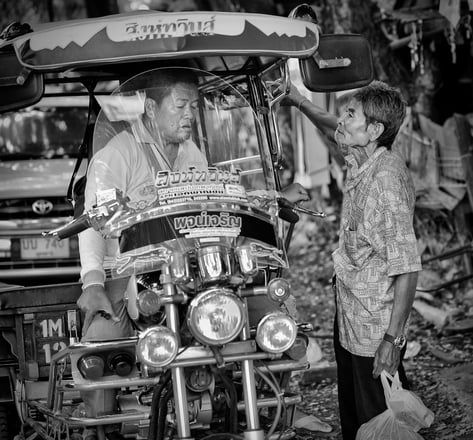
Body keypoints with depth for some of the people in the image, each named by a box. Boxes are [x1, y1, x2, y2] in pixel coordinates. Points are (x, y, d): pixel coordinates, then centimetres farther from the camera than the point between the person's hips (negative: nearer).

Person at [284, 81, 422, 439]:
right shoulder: (361, 160, -1)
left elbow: (407, 268, -26)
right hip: (348, 315, 9)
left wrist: (393, 340, -25)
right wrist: (300, 102, 21)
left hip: (375, 328, -9)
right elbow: (337, 131, 27)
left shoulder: (387, 180, -26)